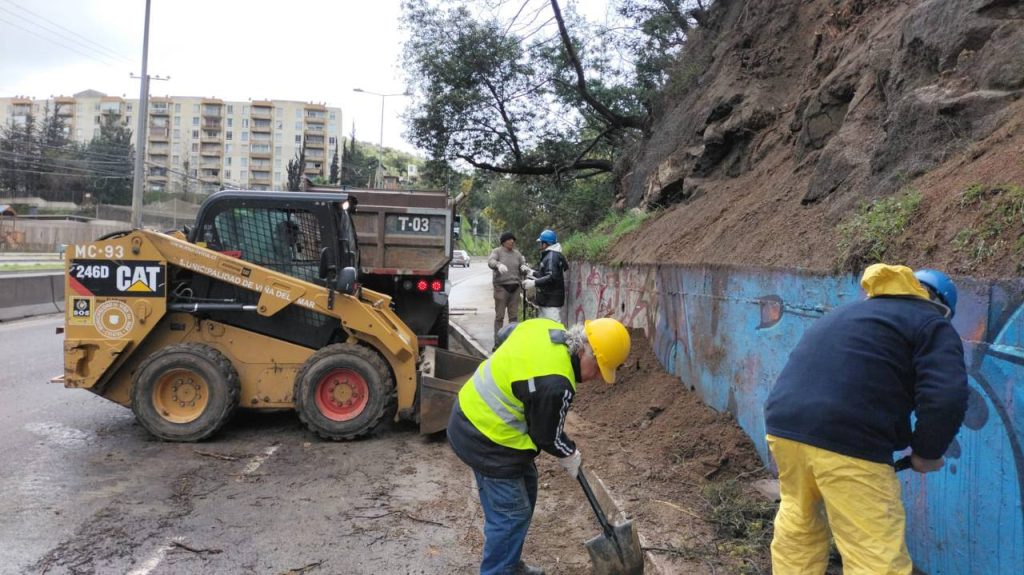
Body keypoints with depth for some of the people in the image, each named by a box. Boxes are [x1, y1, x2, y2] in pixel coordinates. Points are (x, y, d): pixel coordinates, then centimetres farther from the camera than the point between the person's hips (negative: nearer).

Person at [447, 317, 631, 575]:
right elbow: (547, 436, -13)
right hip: (486, 439, -10)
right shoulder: (554, 384, -29)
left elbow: (506, 332, 16)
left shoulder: (546, 326, -5)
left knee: (525, 487, 20)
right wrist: (570, 456, 5)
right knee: (511, 513, -1)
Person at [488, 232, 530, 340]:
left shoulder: (517, 253, 13)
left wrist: (525, 268, -15)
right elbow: (490, 261, -19)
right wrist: (499, 265, -41)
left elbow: (523, 265, 11)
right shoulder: (497, 251, 0)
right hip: (501, 286, -4)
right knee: (499, 315, -3)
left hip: (515, 287, 4)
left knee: (514, 315, 7)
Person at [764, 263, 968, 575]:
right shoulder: (932, 325, 10)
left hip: (784, 423, 7)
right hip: (846, 441, -7)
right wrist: (927, 453, 8)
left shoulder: (849, 313, 31)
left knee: (797, 528, 27)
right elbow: (946, 400, -8)